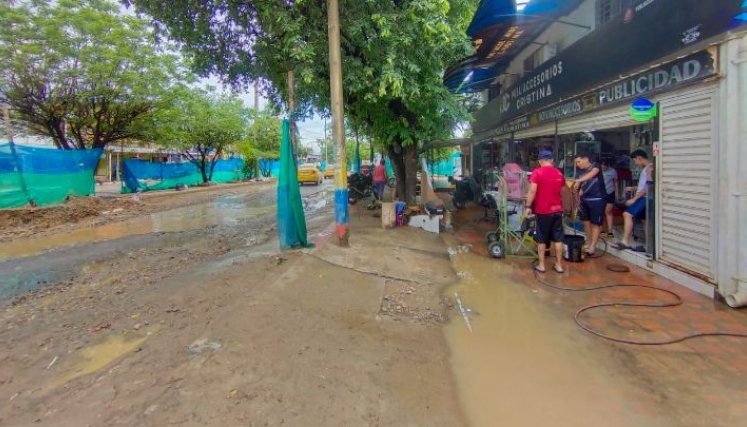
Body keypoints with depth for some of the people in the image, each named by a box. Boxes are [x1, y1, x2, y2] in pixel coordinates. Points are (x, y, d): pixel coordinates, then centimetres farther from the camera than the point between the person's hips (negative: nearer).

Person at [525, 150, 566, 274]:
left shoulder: (537, 172, -10)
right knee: (558, 238, 9)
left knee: (541, 239, 6)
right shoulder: (559, 173, 7)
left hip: (543, 210, -4)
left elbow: (532, 191, -17)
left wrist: (528, 206, -9)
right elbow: (562, 191, 17)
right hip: (557, 209, 4)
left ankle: (541, 265, 12)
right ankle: (559, 265, 16)